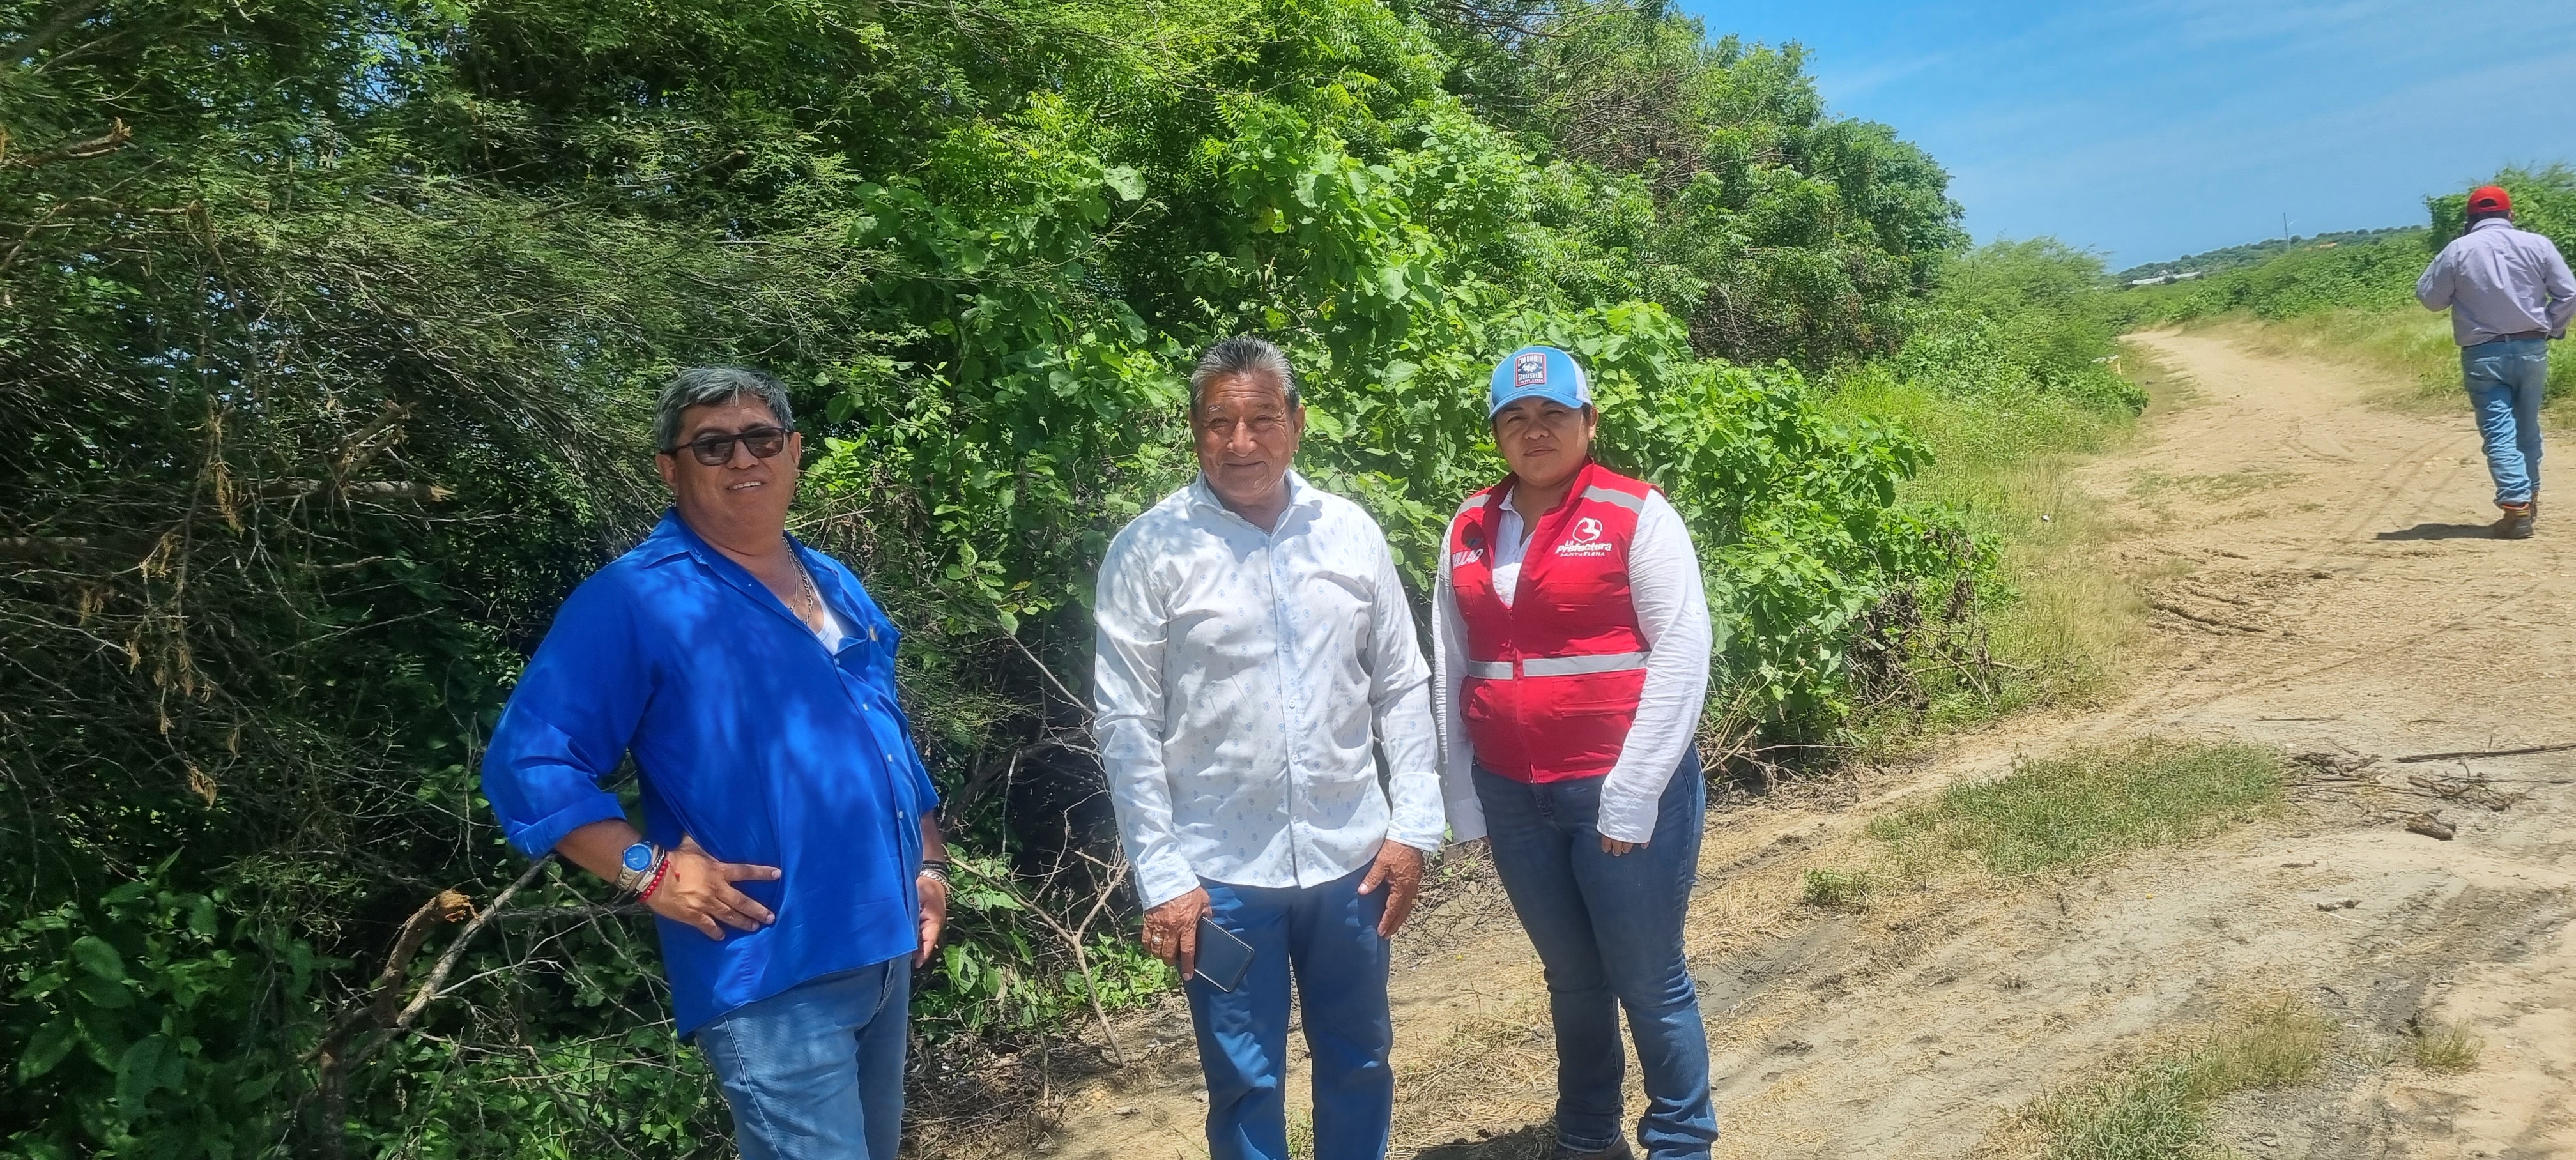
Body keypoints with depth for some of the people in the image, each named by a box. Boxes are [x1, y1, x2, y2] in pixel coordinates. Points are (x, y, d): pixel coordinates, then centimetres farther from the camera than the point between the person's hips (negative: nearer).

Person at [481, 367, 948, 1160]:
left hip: (885, 949, 8)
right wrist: (650, 871, -21)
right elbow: (527, 764, -14)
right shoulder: (635, 600, -9)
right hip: (771, 974, -8)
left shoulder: (838, 587, 14)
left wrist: (930, 864, 15)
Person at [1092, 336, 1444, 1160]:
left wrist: (1414, 827, 2)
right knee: (1246, 1082, 9)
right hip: (1220, 871, -3)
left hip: (1350, 855, 3)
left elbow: (1402, 688, 7)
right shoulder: (1150, 550, -8)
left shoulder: (1351, 532, 2)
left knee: (1358, 1061, 17)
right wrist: (1161, 878, -9)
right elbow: (1127, 727, -7)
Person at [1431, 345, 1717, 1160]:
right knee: (1571, 979, 18)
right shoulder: (1469, 530, 6)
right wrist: (1462, 801, 7)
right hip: (1513, 797, 4)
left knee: (1649, 982, 7)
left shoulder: (1636, 513, -7)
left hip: (1623, 791, -4)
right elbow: (1450, 669, 10)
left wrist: (1632, 797, -13)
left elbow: (1681, 651, -11)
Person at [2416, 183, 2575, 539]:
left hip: (2483, 354, -3)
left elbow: (2429, 297, 1)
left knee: (2499, 432, -4)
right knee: (2527, 427, 18)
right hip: (2531, 349, 3)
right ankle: (2530, 497, 30)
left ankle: (2517, 507, -14)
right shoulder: (2537, 244, -1)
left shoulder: (2458, 250, -6)